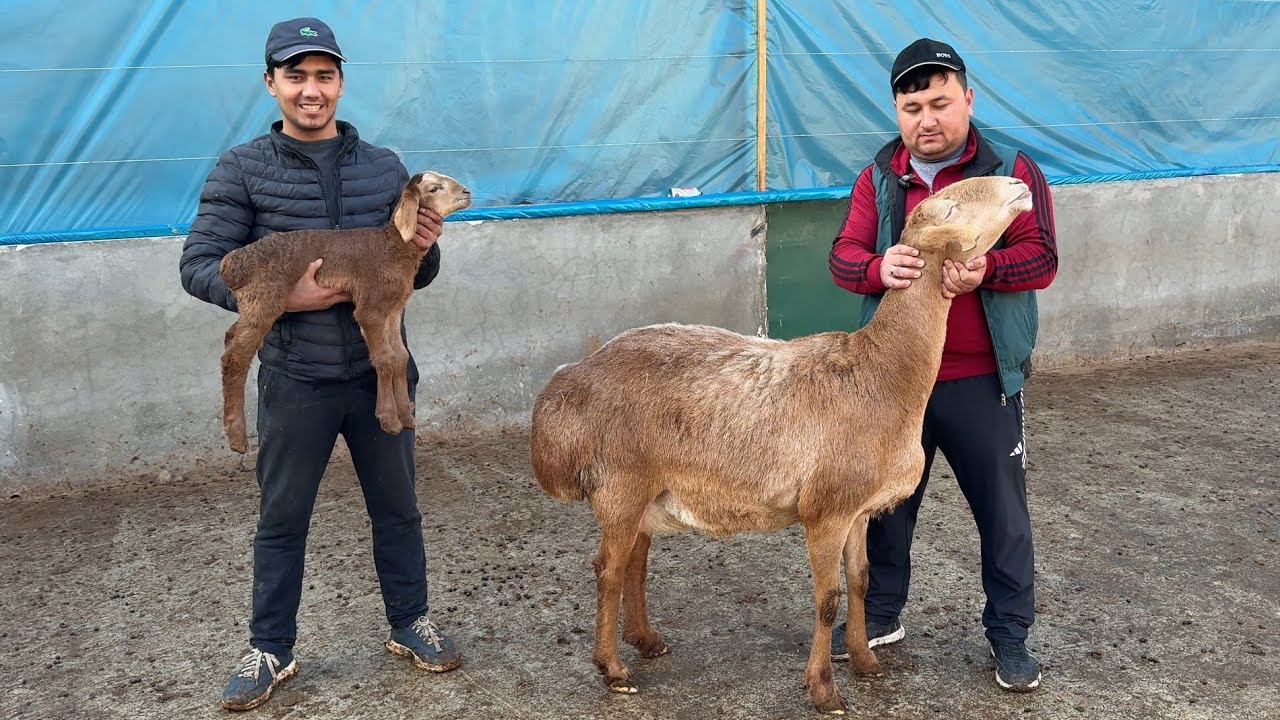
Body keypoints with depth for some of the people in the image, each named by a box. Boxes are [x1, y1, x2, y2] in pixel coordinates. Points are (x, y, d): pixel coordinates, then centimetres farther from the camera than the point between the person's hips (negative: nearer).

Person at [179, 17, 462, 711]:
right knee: (281, 520, 11)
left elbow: (414, 277, 9)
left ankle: (409, 623, 34)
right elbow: (198, 265, -8)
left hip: (381, 373, 2)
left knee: (397, 508, 15)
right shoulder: (241, 170, -4)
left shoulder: (385, 168, 4)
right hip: (295, 381, -2)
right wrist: (282, 295, -22)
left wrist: (423, 249, -15)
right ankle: (271, 650, 28)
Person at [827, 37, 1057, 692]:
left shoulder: (1012, 173, -3)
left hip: (981, 381, -2)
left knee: (1002, 510, 7)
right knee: (888, 501, 15)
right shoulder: (877, 180, 6)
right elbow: (843, 256, -4)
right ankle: (880, 615, 33)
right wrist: (878, 268, -28)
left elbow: (1041, 259, -12)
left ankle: (1010, 633, 24)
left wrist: (985, 268, -32)